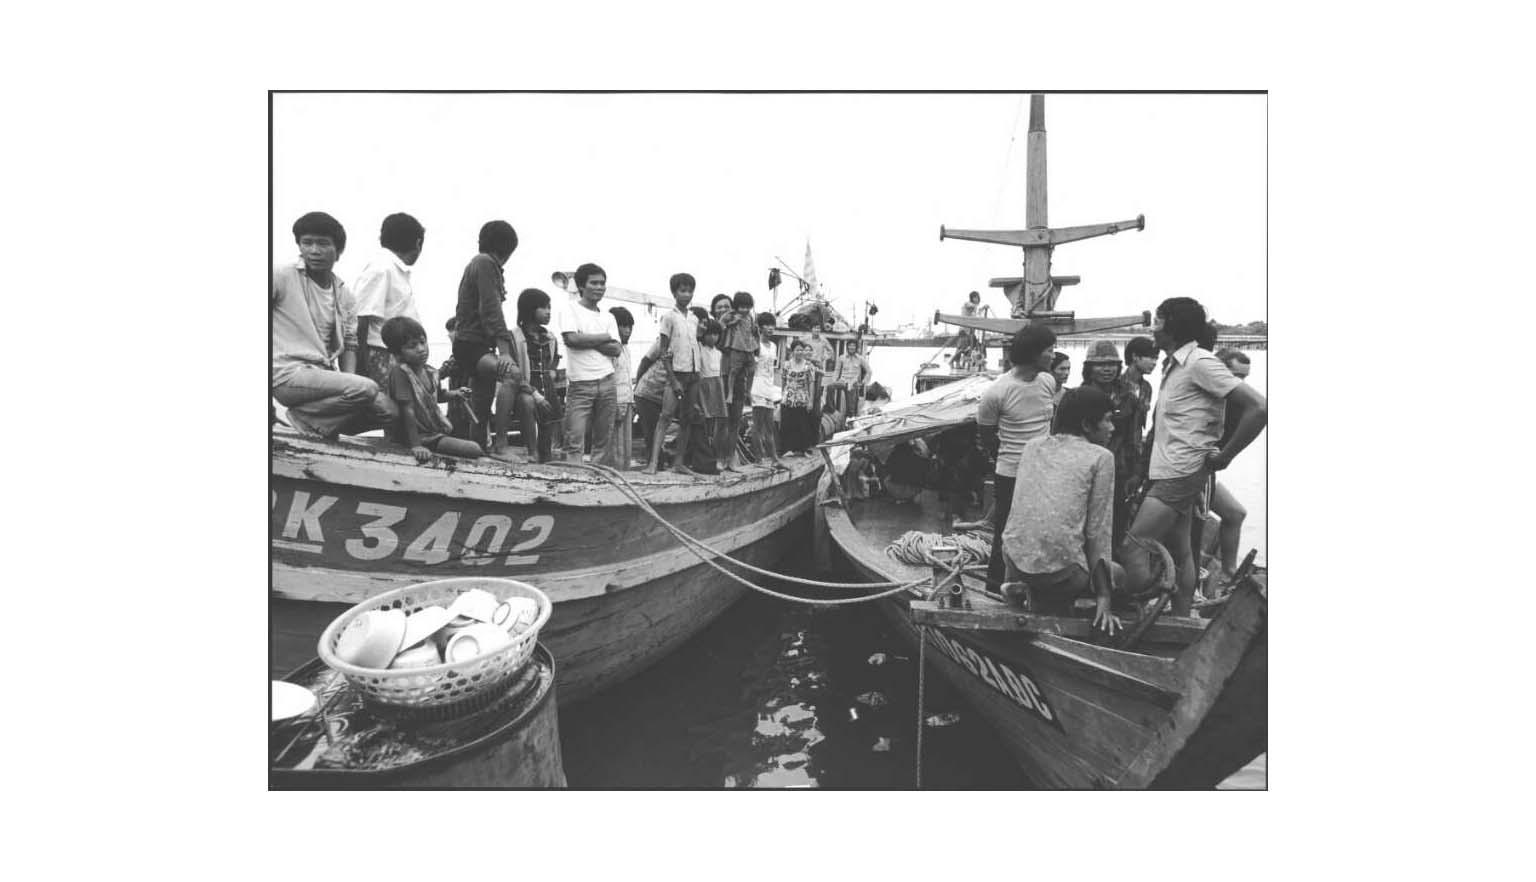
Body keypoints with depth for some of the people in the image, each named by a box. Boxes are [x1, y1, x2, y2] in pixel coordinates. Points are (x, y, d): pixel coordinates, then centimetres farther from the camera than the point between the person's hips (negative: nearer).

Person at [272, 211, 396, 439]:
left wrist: (349, 380, -3)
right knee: (367, 389, -27)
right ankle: (306, 419, -7)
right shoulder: (282, 277, -4)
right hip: (289, 374, -6)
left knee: (387, 409, -8)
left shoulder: (344, 295, 13)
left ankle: (323, 426, 1)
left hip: (323, 374, 6)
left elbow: (349, 345, 16)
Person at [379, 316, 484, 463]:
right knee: (473, 449, -19)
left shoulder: (429, 372, 4)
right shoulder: (401, 372, -20)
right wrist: (415, 445, -27)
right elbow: (408, 410, -25)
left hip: (433, 430, 9)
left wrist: (455, 393, 6)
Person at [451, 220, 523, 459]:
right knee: (512, 374, -34)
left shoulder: (476, 262, 23)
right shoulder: (486, 263, -8)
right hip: (472, 345, -11)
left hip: (473, 343, 11)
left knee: (481, 412, 13)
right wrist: (504, 352, -28)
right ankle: (500, 445, -40)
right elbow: (491, 310, -20)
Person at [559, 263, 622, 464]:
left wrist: (587, 341, -8)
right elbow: (572, 339, -13)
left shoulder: (608, 317, 15)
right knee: (575, 441, -8)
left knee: (603, 441, 6)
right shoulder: (571, 311, 3)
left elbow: (616, 350, 4)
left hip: (607, 382, 5)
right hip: (580, 384, -4)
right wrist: (605, 337, -3)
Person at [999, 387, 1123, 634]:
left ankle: (1026, 589, 15)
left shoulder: (1032, 446, 13)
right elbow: (1098, 529, -3)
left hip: (1014, 559, 6)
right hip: (1060, 571, -6)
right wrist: (1103, 597, 2)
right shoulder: (1101, 457, -2)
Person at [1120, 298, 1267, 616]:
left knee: (1131, 548, -12)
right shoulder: (1174, 366, 14)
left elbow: (1257, 407, -20)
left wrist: (1224, 456, -14)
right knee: (1178, 554, 13)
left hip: (1180, 473, -9)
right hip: (1167, 473, 9)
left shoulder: (1200, 363, -14)